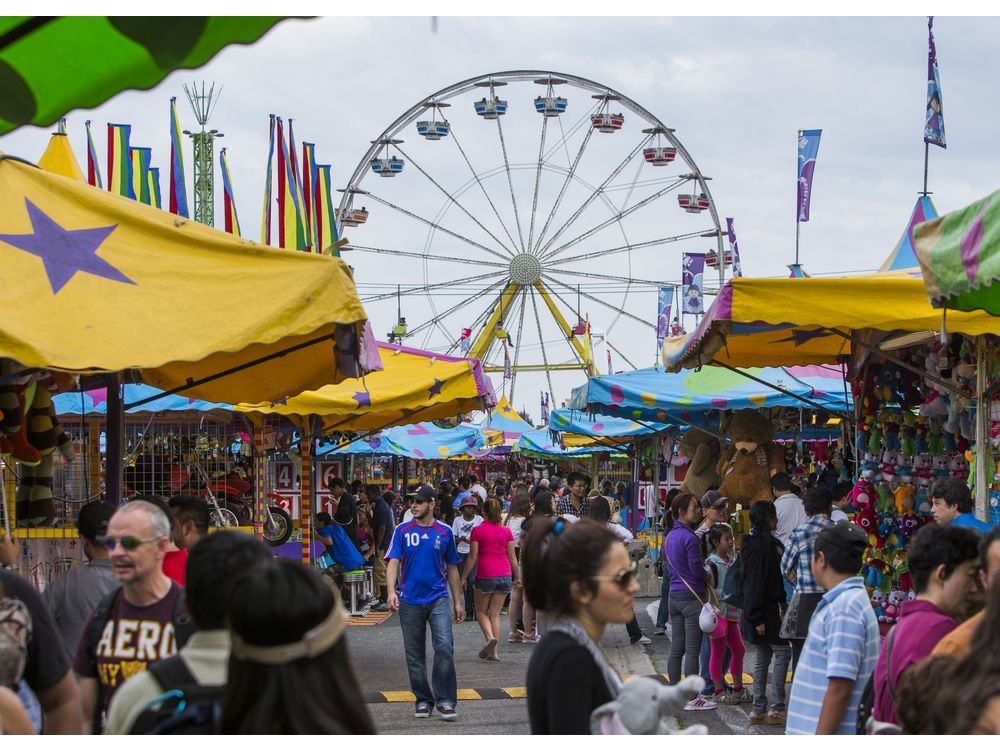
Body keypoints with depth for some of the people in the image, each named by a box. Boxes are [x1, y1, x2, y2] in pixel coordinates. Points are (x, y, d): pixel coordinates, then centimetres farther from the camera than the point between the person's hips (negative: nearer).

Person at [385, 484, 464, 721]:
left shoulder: (445, 532, 6)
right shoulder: (402, 531, 1)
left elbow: (452, 568, 13)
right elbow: (393, 562, -6)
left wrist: (457, 602, 12)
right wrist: (391, 592, -22)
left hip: (439, 598, 0)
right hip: (410, 601, 0)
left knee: (445, 647, -14)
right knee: (415, 655, 6)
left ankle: (445, 701, -7)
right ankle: (423, 700, 19)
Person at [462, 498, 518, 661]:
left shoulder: (477, 530, -4)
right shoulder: (506, 531, 4)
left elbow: (472, 557, -4)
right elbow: (512, 557, 6)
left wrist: (464, 577, 4)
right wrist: (517, 577, 16)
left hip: (485, 575, -3)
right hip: (505, 575, 3)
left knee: (481, 612, 11)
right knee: (495, 614, 9)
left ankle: (490, 638, -16)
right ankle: (495, 651, 5)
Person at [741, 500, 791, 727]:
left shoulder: (766, 542, 14)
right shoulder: (761, 544, -17)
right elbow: (756, 581, -20)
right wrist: (758, 618, -21)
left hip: (768, 606, 10)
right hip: (764, 609, -10)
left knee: (763, 655, 11)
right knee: (782, 651, -7)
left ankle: (758, 709, 14)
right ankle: (776, 708, -6)